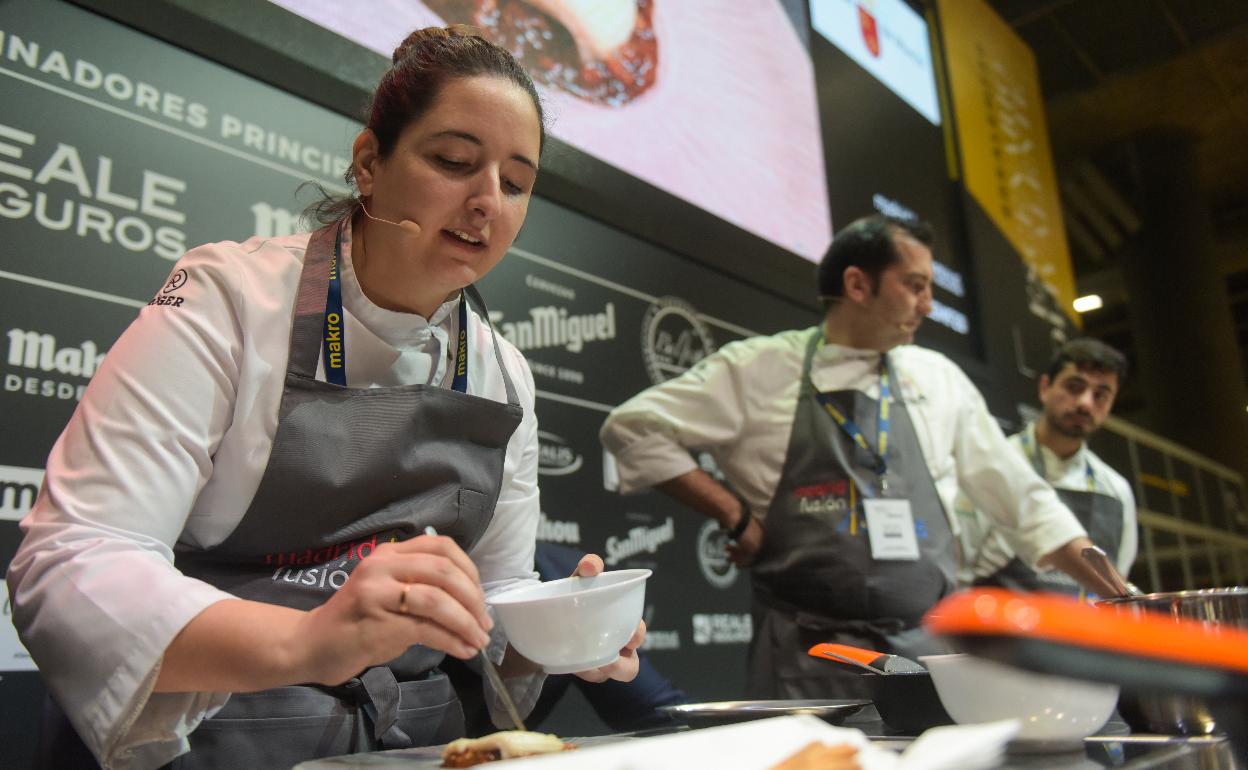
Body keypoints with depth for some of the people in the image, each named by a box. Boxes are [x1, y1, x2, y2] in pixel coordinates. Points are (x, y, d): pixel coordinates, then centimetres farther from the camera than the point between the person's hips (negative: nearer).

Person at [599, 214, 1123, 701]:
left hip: (931, 652, 4)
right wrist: (736, 517, -5)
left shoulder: (941, 379, 12)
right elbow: (633, 427, -1)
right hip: (808, 661, -3)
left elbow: (1023, 498, 16)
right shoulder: (761, 368, 0)